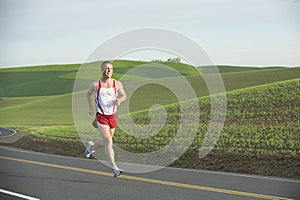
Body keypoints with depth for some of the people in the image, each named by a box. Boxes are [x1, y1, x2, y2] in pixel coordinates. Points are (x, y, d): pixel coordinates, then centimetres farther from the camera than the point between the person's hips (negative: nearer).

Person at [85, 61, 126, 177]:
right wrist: (91, 108, 7)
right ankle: (114, 168, -15)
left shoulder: (117, 84, -2)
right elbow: (88, 94, 14)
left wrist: (119, 100, -11)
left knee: (107, 141, 16)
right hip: (101, 116, -4)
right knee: (108, 141, -15)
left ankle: (91, 145, 46)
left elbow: (124, 95, 12)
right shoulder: (96, 84, -5)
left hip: (113, 116, 4)